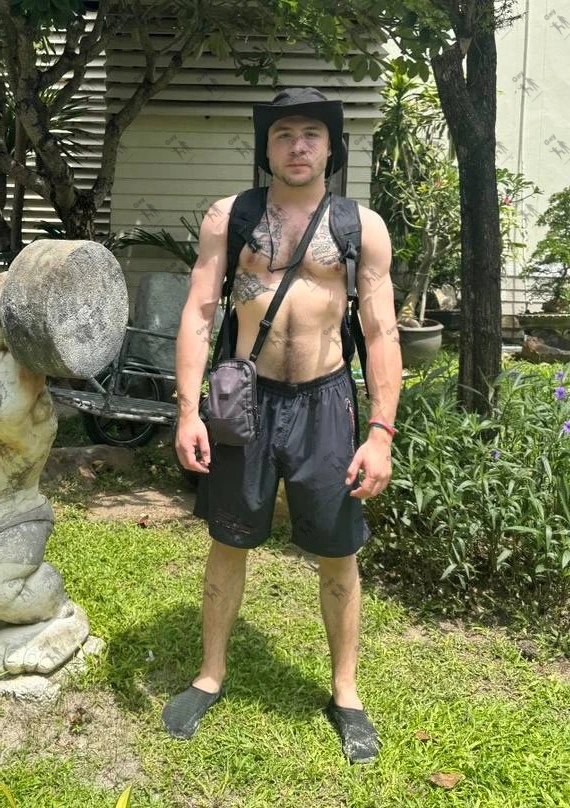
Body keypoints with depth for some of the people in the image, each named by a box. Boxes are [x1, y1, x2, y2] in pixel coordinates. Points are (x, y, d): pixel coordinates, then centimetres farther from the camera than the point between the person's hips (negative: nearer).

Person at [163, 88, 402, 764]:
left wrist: (381, 433, -10)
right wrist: (188, 412, -11)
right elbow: (198, 314, -2)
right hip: (246, 396, 1)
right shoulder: (229, 217, 2)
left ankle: (345, 694, 28)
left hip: (323, 401, 0)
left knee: (338, 552, 8)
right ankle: (211, 675, 34)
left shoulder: (362, 226, 0)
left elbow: (381, 334, -2)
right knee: (228, 542, 13)